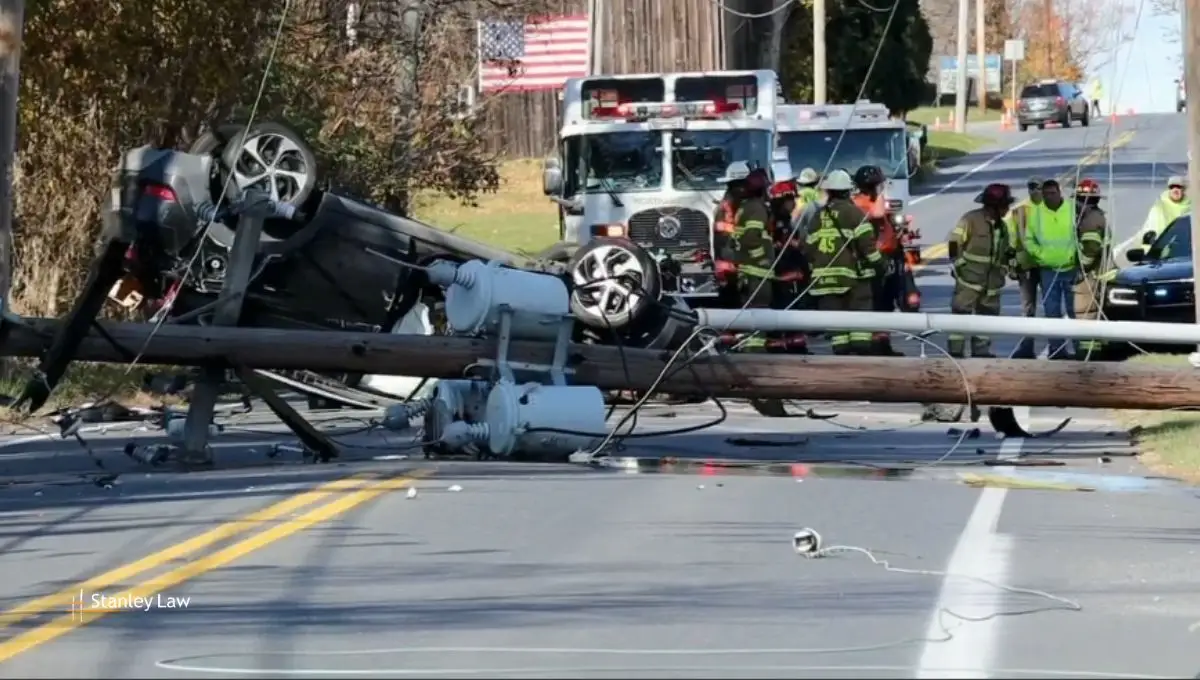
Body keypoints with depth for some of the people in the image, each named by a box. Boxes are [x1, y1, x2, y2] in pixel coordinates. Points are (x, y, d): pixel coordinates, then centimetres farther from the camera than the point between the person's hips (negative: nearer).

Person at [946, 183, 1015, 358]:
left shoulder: (1001, 226, 13)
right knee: (961, 313, -10)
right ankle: (955, 352, -9)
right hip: (969, 278, -7)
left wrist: (1004, 269, 16)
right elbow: (955, 242, -9)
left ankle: (981, 352, 18)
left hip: (991, 281, 7)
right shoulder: (970, 220, -10)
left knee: (988, 315, 10)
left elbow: (1005, 251, 25)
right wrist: (958, 264, -10)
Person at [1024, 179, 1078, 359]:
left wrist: (1076, 254, -11)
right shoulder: (1036, 213, 4)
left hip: (1071, 268, -2)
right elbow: (1028, 239, 10)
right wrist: (1039, 253, -6)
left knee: (1075, 310, 3)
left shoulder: (1073, 210, -3)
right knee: (1052, 311, 4)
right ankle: (1056, 348, 8)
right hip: (1048, 270, 2)